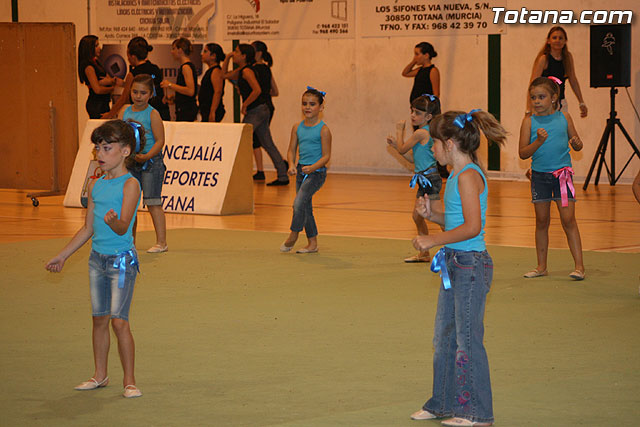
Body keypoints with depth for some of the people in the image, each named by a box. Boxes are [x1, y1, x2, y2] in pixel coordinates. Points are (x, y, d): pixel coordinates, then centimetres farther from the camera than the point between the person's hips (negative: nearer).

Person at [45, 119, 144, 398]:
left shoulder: (130, 185, -12)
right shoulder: (95, 186, 9)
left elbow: (123, 227, -23)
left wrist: (114, 221, -46)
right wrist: (61, 257, 21)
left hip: (122, 260, -7)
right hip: (97, 258, 7)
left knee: (119, 320, -9)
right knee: (99, 319, 12)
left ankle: (129, 380, 0)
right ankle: (99, 375, 24)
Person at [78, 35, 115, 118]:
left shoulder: (96, 62, 15)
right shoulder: (88, 65, -13)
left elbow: (109, 78, 17)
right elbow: (97, 89, -18)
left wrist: (111, 80, -7)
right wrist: (112, 89, -2)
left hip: (103, 103, 9)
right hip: (96, 104, -9)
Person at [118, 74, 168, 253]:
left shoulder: (153, 114, -7)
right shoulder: (125, 111, 8)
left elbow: (160, 141, -11)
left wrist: (147, 156, -25)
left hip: (151, 161, -6)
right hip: (130, 162, 6)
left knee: (152, 201, -8)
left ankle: (161, 242, -6)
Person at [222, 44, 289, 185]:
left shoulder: (247, 71, -15)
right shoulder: (241, 70, 15)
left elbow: (257, 90, -26)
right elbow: (225, 75, 27)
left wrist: (245, 105, -17)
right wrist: (227, 58, 15)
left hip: (256, 111, -10)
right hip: (261, 110, 10)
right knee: (268, 144, 10)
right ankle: (283, 176, 10)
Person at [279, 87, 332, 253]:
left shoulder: (323, 130, -9)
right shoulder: (297, 128, 7)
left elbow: (326, 156, -11)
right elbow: (292, 150, 10)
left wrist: (313, 167, -26)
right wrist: (292, 165, -10)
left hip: (316, 172, -7)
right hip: (301, 171, 7)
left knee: (299, 202, -20)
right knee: (306, 207, 11)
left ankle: (294, 234, -4)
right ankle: (312, 243, 21)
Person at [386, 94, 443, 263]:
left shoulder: (420, 133, -16)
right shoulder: (427, 133, 15)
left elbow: (402, 149, -5)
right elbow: (414, 158, 21)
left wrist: (400, 130, 9)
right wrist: (396, 143, 19)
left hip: (430, 178, -11)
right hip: (425, 179, 11)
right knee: (417, 216, 17)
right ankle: (424, 254, 26)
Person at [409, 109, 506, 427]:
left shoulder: (468, 176, -17)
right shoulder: (457, 175, 12)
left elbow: (472, 227, -24)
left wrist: (433, 240, -19)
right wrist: (432, 214, 4)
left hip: (471, 264, -10)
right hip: (454, 264, 10)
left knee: (468, 338, -2)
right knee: (444, 336, 16)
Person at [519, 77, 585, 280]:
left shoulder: (564, 117, 1)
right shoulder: (529, 122, -2)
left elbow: (577, 144, 12)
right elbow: (523, 153, -6)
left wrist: (576, 144, -11)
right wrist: (538, 142, -21)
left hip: (562, 173, -1)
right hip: (539, 175, 1)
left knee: (568, 219, -7)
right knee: (541, 221, 9)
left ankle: (579, 265, -5)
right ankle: (541, 266, 18)